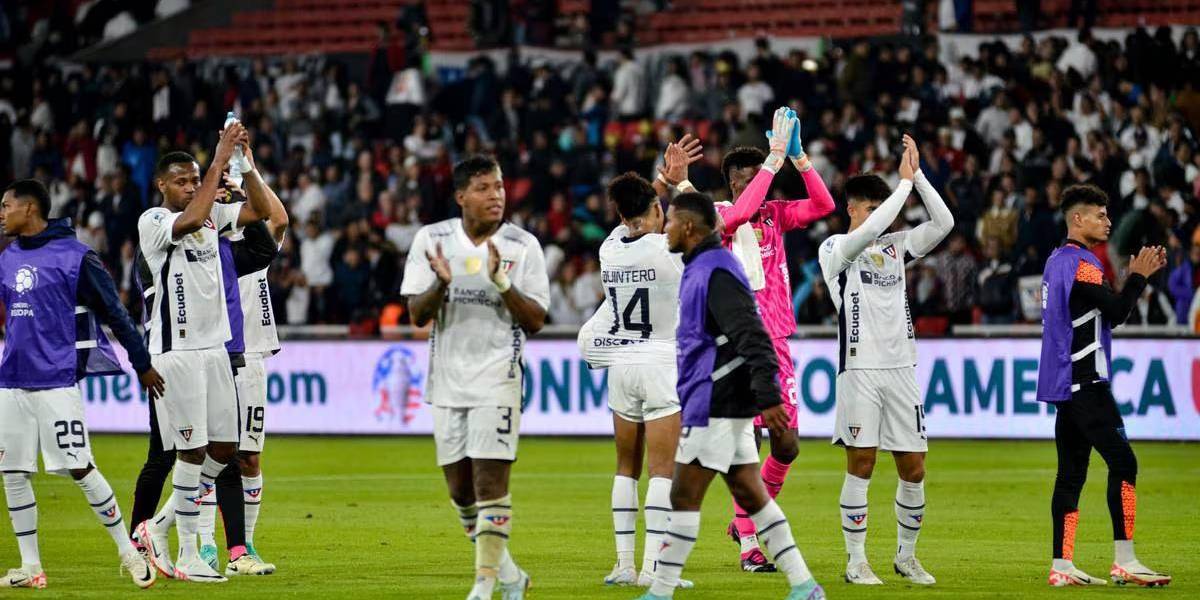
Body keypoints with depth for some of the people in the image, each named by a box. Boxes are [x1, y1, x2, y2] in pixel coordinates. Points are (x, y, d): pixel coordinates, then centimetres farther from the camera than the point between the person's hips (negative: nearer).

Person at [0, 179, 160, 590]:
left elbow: (114, 312, -4)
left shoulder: (74, 257, -7)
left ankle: (128, 552, 5)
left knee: (79, 470, -7)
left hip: (57, 382, -6)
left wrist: (142, 364, -1)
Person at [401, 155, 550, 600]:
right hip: (447, 376, 3)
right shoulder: (431, 239, 2)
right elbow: (416, 315, 0)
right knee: (460, 487, 9)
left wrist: (501, 282, -19)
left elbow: (535, 321, -5)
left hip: (498, 375, -3)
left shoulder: (522, 246, -3)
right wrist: (441, 283, -19)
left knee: (490, 479, -13)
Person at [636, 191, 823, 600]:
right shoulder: (701, 268, 17)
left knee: (684, 497, -4)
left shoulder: (715, 273, -16)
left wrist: (768, 397, -29)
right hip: (724, 406, 10)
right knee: (751, 496, 9)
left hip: (715, 406, -10)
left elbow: (752, 337, -24)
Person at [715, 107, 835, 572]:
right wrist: (774, 159, -24)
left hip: (775, 342, 4)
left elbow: (823, 205, -3)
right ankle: (747, 543, 2)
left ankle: (750, 517, 25)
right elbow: (739, 214, -25)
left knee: (786, 444, 2)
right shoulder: (718, 216, -2)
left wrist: (798, 157, -13)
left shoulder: (774, 214, 10)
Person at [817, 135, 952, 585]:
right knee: (861, 466, -5)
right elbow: (869, 231, -20)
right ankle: (856, 562, 1)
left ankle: (906, 556, 18)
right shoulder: (836, 248, 0)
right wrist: (905, 182, -13)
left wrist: (917, 174, -2)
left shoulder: (895, 245, 15)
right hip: (860, 368, -5)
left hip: (901, 367, 5)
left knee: (914, 469, 4)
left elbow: (943, 223, 5)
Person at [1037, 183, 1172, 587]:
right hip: (1085, 383, -10)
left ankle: (1062, 566, 5)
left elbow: (1106, 311, 22)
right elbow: (1116, 313, -17)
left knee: (1071, 472, 8)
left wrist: (1137, 275, 16)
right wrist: (1138, 277, -4)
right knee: (1123, 463, -9)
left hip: (1062, 383, 10)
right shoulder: (1080, 263, -13)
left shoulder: (1058, 261, 17)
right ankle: (1124, 561, -10)